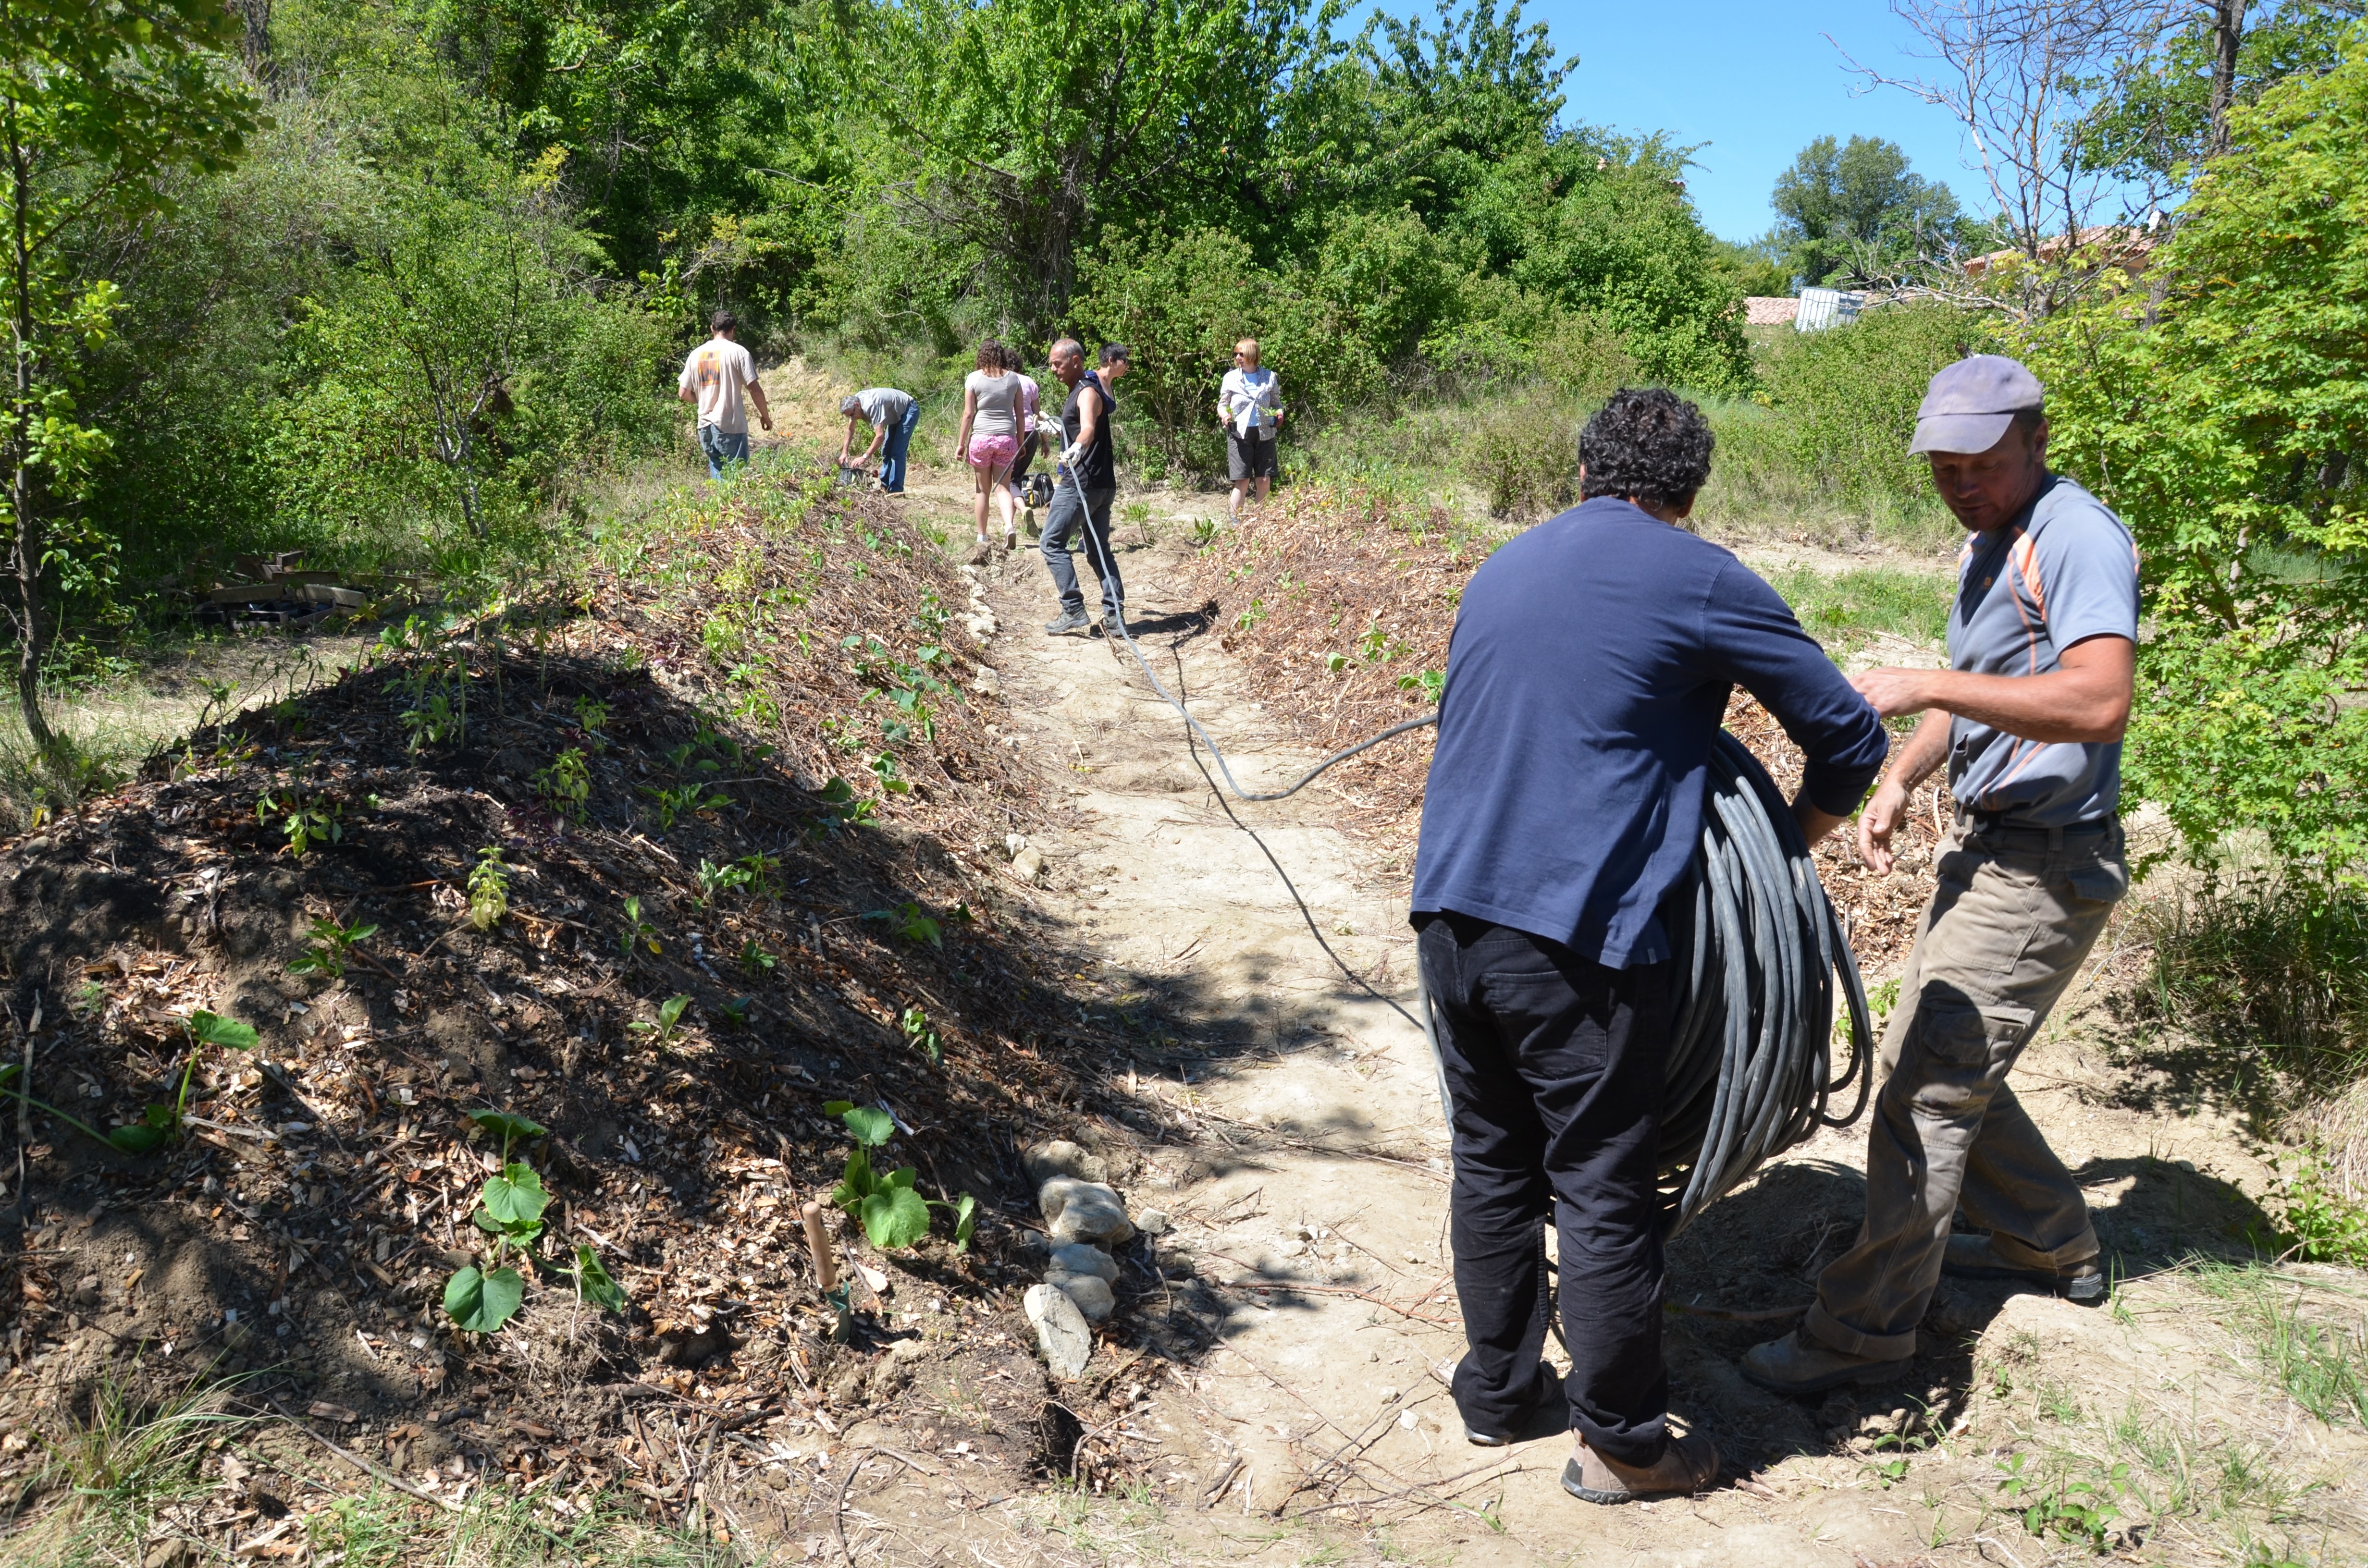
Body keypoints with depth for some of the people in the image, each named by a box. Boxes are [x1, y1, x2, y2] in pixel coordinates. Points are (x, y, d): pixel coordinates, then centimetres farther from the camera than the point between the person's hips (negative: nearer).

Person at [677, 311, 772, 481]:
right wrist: (765, 416, 5)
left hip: (706, 426, 5)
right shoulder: (738, 352, -7)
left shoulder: (696, 354, 8)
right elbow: (755, 389, -9)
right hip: (731, 427, -5)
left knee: (717, 477, 14)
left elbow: (683, 393, 9)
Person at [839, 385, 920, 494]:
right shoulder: (853, 404, -8)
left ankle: (896, 490, -19)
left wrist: (865, 457, -42)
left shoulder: (870, 406, -37)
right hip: (897, 414, 10)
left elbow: (880, 436, -41)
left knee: (897, 452, -18)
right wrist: (844, 453, -3)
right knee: (886, 451, 12)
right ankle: (885, 486, 18)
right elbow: (850, 430, 6)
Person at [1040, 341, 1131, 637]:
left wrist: (1076, 449, -57)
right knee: (1099, 549, 11)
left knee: (1052, 544, -5)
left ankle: (1074, 613, -9)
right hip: (1102, 485, 11)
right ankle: (1114, 616, 7)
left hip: (1082, 485, -11)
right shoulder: (1080, 390, 17)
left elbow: (1088, 430, -37)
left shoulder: (1088, 393, -15)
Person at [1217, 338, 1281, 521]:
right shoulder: (1231, 378, 5)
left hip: (1264, 434, 2)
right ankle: (1235, 521, -3)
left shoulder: (1269, 377, 7)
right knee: (1242, 480, -8)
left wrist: (1279, 413, -8)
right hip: (1240, 433, -1)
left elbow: (1277, 402, 15)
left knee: (1265, 479, 1)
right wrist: (1224, 415, -12)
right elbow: (1222, 405, 10)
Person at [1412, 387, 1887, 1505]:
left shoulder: (1503, 569, 16)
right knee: (1603, 1194, 6)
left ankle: (1498, 1393, 32)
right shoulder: (1698, 579, -3)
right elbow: (1850, 738, 2)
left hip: (1450, 909, 7)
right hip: (1578, 935, -6)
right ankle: (1620, 1443, 19)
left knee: (1491, 1164, 18)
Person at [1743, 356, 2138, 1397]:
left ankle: (1865, 1332, 0)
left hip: (2045, 867, -10)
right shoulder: (1988, 544, 13)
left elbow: (2099, 704, -31)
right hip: (1986, 847, 10)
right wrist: (1899, 782, 8)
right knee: (1934, 1060, 19)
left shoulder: (2078, 538, -17)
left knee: (1928, 1087, -9)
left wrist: (1924, 685, -30)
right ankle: (2052, 1245, 37)